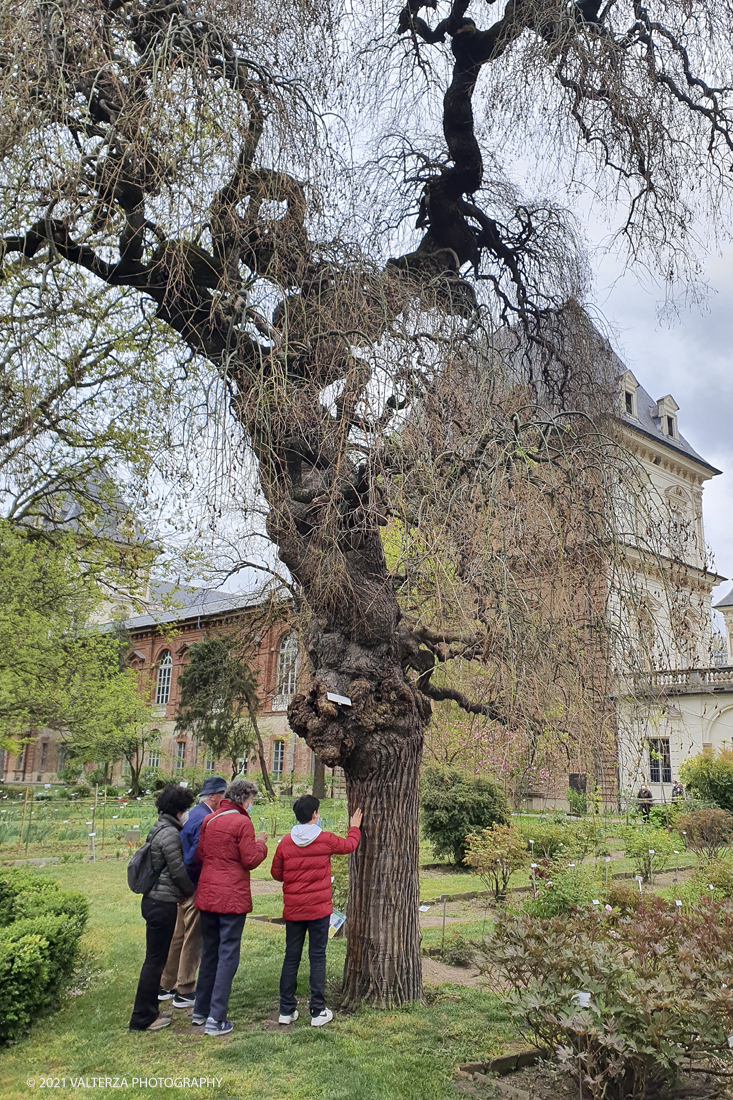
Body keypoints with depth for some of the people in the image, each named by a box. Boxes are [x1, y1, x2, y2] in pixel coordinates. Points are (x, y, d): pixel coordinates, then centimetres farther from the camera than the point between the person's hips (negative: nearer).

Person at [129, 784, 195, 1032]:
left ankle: (148, 1011, 29)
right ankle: (142, 1018, 10)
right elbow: (178, 871, -16)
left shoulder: (159, 829, 11)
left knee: (156, 958, 18)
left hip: (154, 900, 10)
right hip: (163, 903, -10)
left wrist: (187, 891, 16)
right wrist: (192, 891, 0)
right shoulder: (170, 834, -18)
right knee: (155, 960, 0)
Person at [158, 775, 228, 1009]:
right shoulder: (204, 819, -20)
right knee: (193, 938, 2)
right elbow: (198, 856, -25)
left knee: (179, 935, 18)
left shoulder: (195, 815, 11)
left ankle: (165, 987, 29)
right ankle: (184, 992, 12)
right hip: (195, 886, -10)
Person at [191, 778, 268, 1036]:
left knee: (208, 953, 19)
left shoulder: (208, 820, 6)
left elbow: (199, 855, 11)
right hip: (232, 897, -7)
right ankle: (215, 1019, 2)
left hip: (206, 896, 7)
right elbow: (251, 860, -12)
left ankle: (200, 1011, 28)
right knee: (228, 955, 2)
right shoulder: (242, 823, -13)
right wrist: (260, 843, 5)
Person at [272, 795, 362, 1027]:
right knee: (317, 958, 5)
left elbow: (276, 873, 6)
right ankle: (318, 1012, 9)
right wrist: (354, 827, 29)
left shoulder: (285, 843, -4)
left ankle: (286, 1011, 17)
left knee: (291, 958, 11)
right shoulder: (326, 840, -9)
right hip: (319, 908, -2)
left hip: (293, 910, 3)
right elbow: (349, 844, 10)